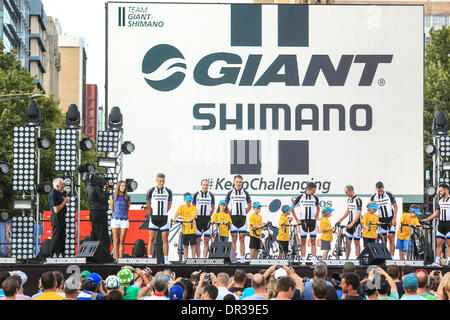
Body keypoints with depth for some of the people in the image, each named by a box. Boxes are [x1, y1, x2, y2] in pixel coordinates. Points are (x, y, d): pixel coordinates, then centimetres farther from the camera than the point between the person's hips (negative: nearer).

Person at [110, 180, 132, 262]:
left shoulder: (127, 198, 8)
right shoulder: (113, 197, 5)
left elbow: (127, 210, 14)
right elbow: (112, 209, 10)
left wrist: (124, 217, 11)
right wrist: (115, 216, 10)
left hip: (124, 221, 1)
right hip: (115, 220, -1)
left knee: (122, 241, -1)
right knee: (116, 241, -1)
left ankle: (121, 259, 1)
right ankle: (116, 259, -1)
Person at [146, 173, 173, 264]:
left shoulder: (168, 191, 5)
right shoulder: (151, 191, -1)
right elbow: (148, 204, 9)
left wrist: (163, 213, 13)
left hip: (164, 218, 2)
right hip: (154, 218, -2)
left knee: (165, 239, 0)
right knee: (152, 239, -3)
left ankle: (166, 260, 2)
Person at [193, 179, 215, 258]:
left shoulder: (211, 195, 7)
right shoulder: (196, 195, 4)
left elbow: (213, 208, 13)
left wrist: (208, 217, 6)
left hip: (207, 219, 1)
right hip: (198, 219, 0)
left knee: (206, 241, -3)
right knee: (198, 240, -2)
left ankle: (205, 258, 0)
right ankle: (198, 258, 0)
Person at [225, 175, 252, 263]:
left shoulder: (245, 193, 8)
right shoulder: (230, 193, 5)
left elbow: (249, 206, 15)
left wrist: (243, 214, 6)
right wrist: (230, 214, 0)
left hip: (242, 218, 1)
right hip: (233, 218, -1)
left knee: (242, 238, 0)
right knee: (234, 238, -2)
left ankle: (242, 259, 0)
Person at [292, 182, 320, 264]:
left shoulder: (315, 197, 4)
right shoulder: (300, 197, -2)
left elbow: (318, 208, 22)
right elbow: (292, 207, 6)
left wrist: (316, 217, 9)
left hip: (312, 221, 1)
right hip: (303, 221, -1)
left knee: (313, 241, -1)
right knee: (303, 241, 1)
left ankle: (314, 261, -1)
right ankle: (303, 261, 4)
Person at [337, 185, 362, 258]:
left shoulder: (358, 200, -14)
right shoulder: (348, 199, 11)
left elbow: (358, 214, -19)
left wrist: (352, 223, -27)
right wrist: (341, 219, 14)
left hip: (356, 223, -7)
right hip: (349, 223, 7)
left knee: (356, 242, -3)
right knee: (347, 242, 5)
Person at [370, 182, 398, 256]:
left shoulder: (389, 195, -9)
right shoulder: (373, 198, -2)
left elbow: (395, 207, -5)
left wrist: (394, 219, -13)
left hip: (391, 219, -2)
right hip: (381, 220, 2)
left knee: (391, 239, -12)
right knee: (384, 240, 3)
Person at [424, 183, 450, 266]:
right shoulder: (440, 200, 14)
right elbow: (436, 213, 21)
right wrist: (427, 219, 15)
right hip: (441, 224, 6)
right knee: (439, 243, 2)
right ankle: (437, 261, 3)